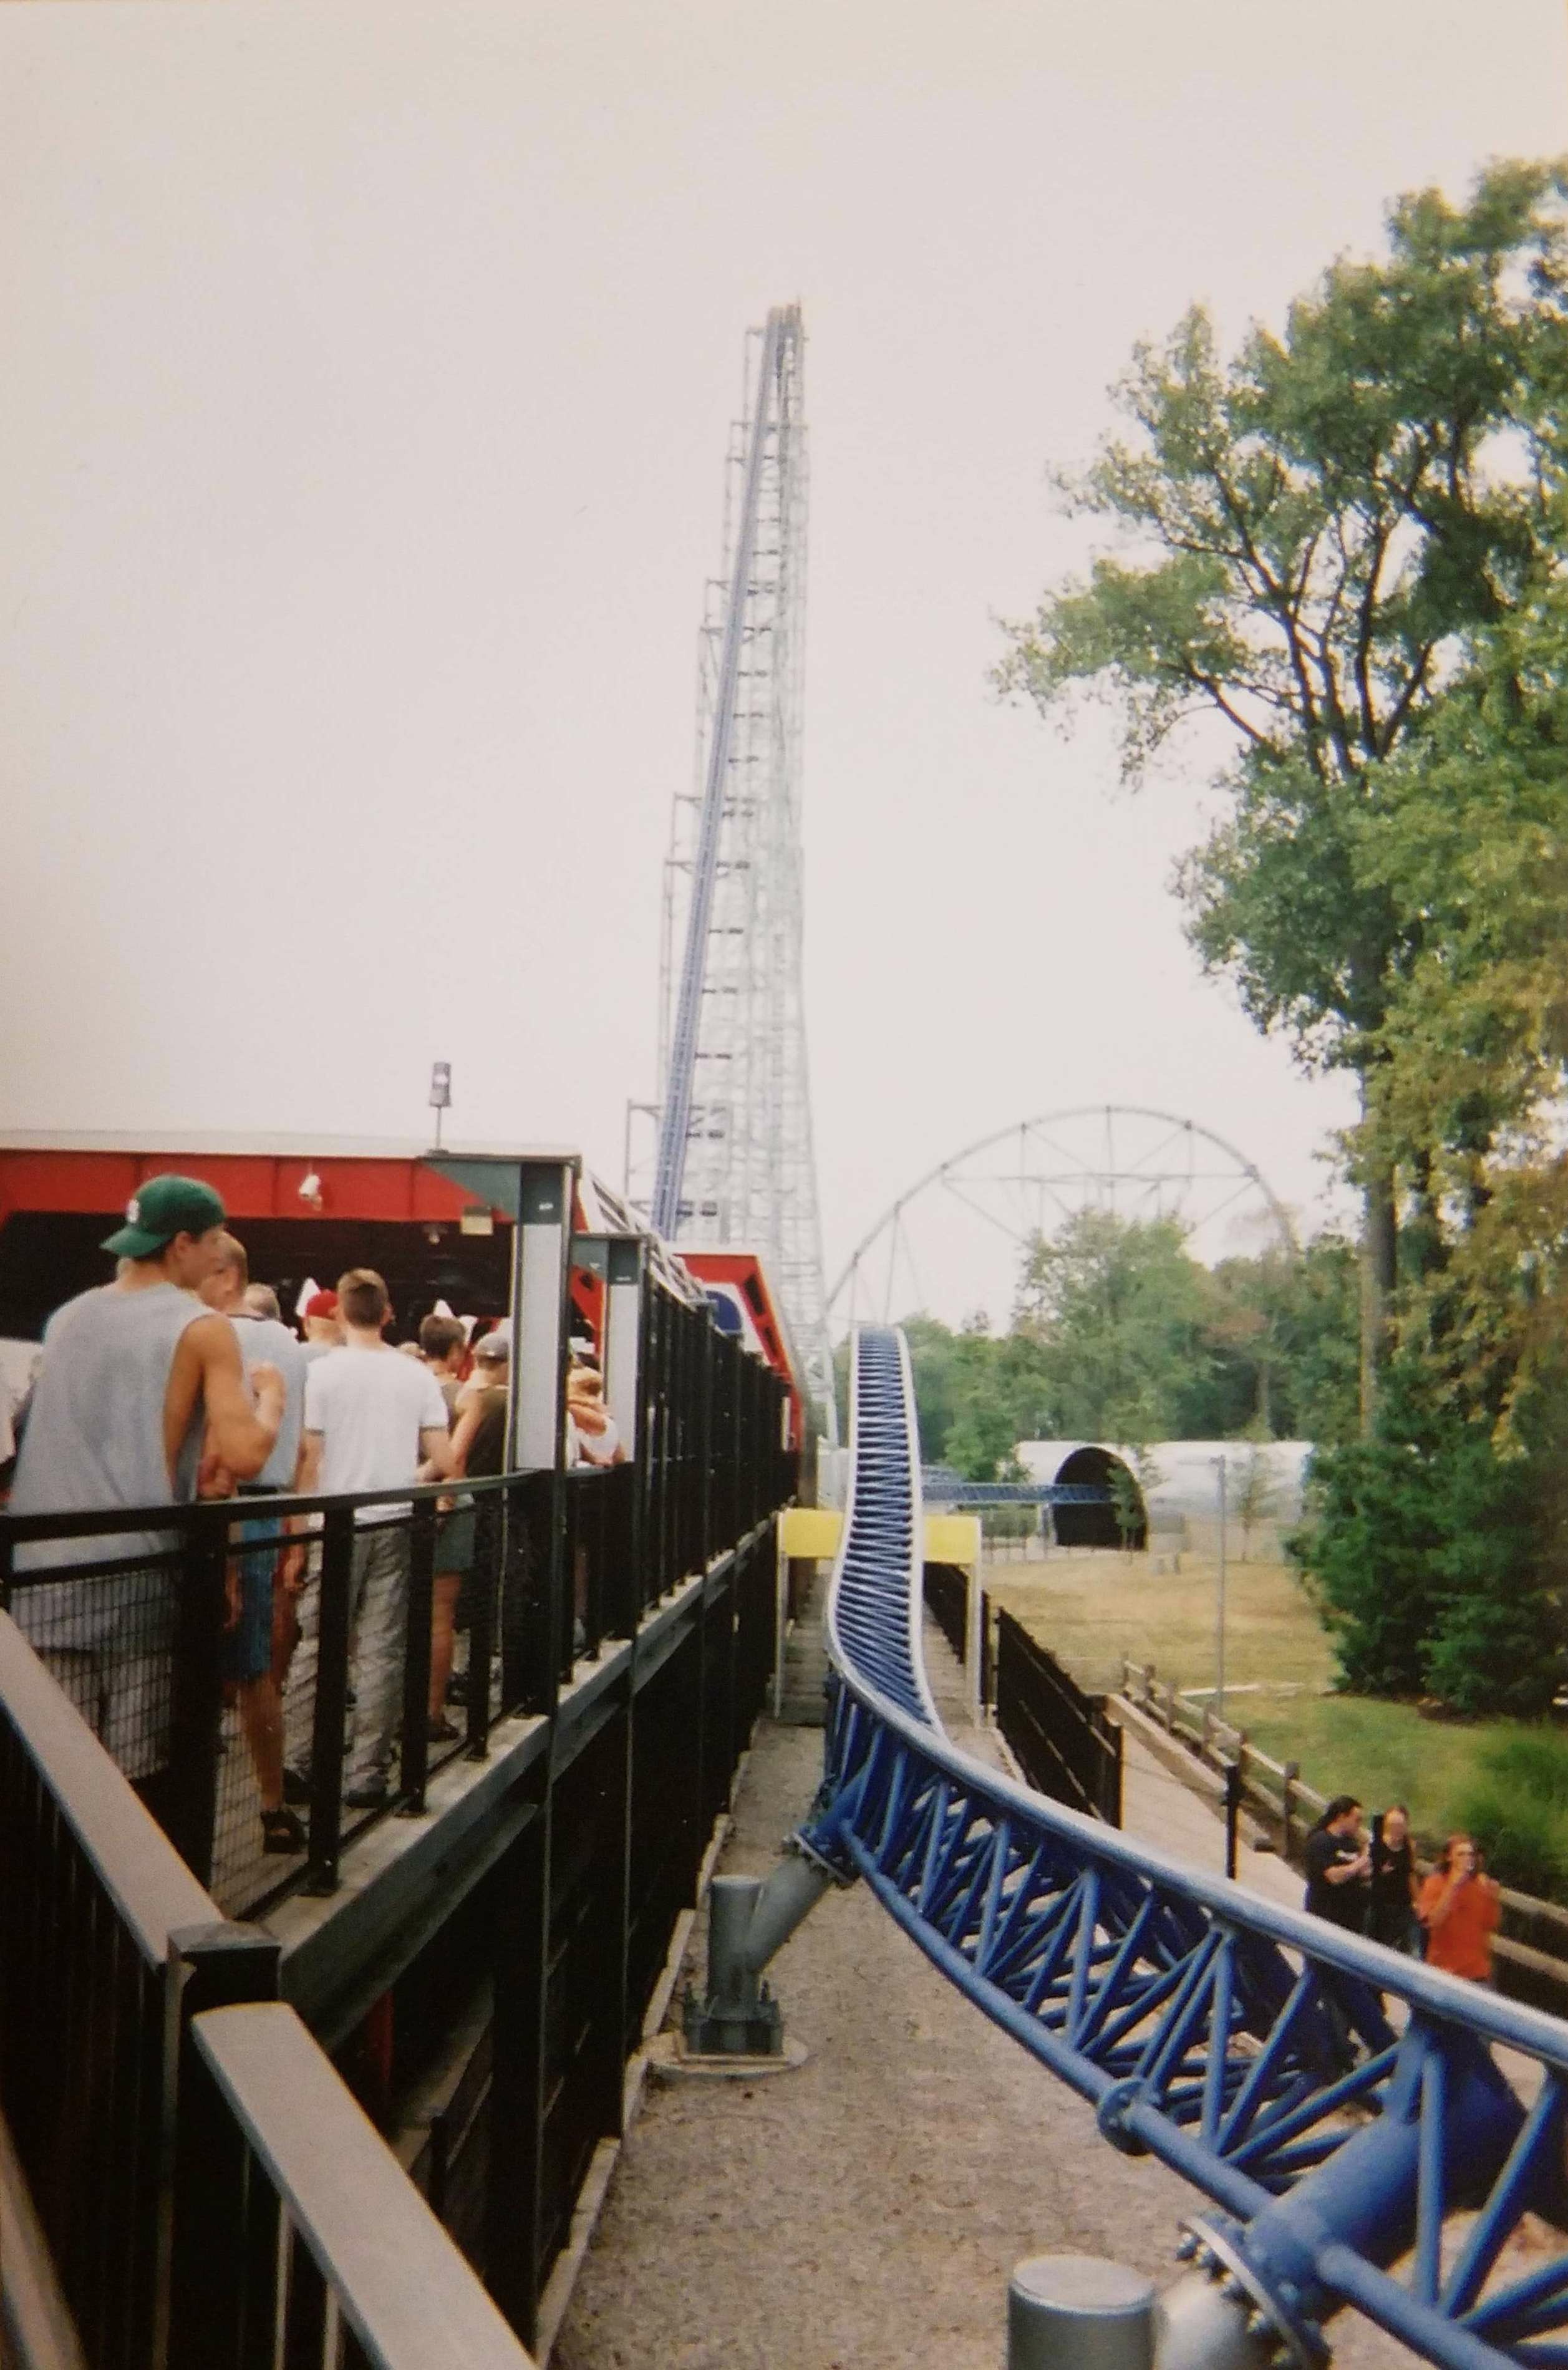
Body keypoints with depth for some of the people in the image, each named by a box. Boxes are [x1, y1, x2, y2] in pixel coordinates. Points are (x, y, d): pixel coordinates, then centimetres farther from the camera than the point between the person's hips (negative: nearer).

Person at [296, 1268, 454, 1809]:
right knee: (382, 1651, 5)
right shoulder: (417, 1375, 2)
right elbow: (442, 1461, 0)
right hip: (395, 1524, 2)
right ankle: (368, 1774, 7)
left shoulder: (322, 1371, -6)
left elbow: (309, 1460, -10)